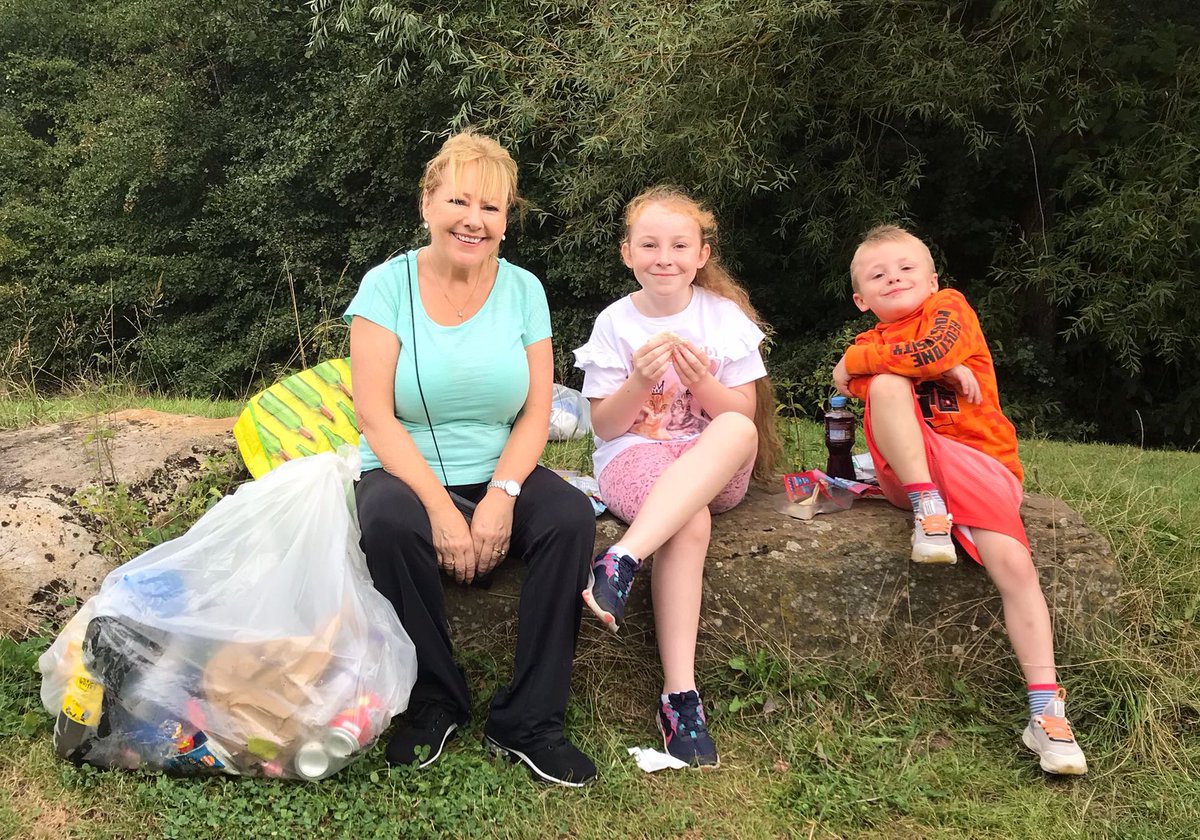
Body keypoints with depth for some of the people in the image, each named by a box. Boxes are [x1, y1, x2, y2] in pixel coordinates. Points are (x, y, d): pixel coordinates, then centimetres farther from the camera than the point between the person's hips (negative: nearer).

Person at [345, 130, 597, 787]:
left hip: (500, 475, 2)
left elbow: (536, 413, -2)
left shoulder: (523, 289, 2)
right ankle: (433, 702, -10)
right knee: (386, 521, -34)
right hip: (408, 473, -2)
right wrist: (440, 507, -22)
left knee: (571, 516, -26)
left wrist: (501, 496, -19)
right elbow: (375, 418, -12)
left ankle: (527, 722, -13)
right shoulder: (388, 284, -5)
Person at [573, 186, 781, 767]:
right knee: (690, 522, -36)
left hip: (716, 471, 2)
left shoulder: (724, 315, 4)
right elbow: (603, 426, 0)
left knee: (739, 431, -36)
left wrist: (701, 381, -18)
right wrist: (640, 381, -18)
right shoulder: (615, 324, 2)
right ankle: (679, 694, -36)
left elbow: (743, 413, 1)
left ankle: (622, 560, -46)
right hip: (633, 458, -1)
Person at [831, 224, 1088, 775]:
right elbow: (880, 388, -4)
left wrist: (856, 360, -5)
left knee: (1013, 563, -21)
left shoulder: (949, 306, 8)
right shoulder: (869, 347, 17)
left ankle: (1046, 709, -12)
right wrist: (943, 369, -11)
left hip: (981, 461, -1)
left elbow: (935, 350, -15)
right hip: (910, 468, 1)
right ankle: (928, 511, -25)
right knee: (888, 382, -25)